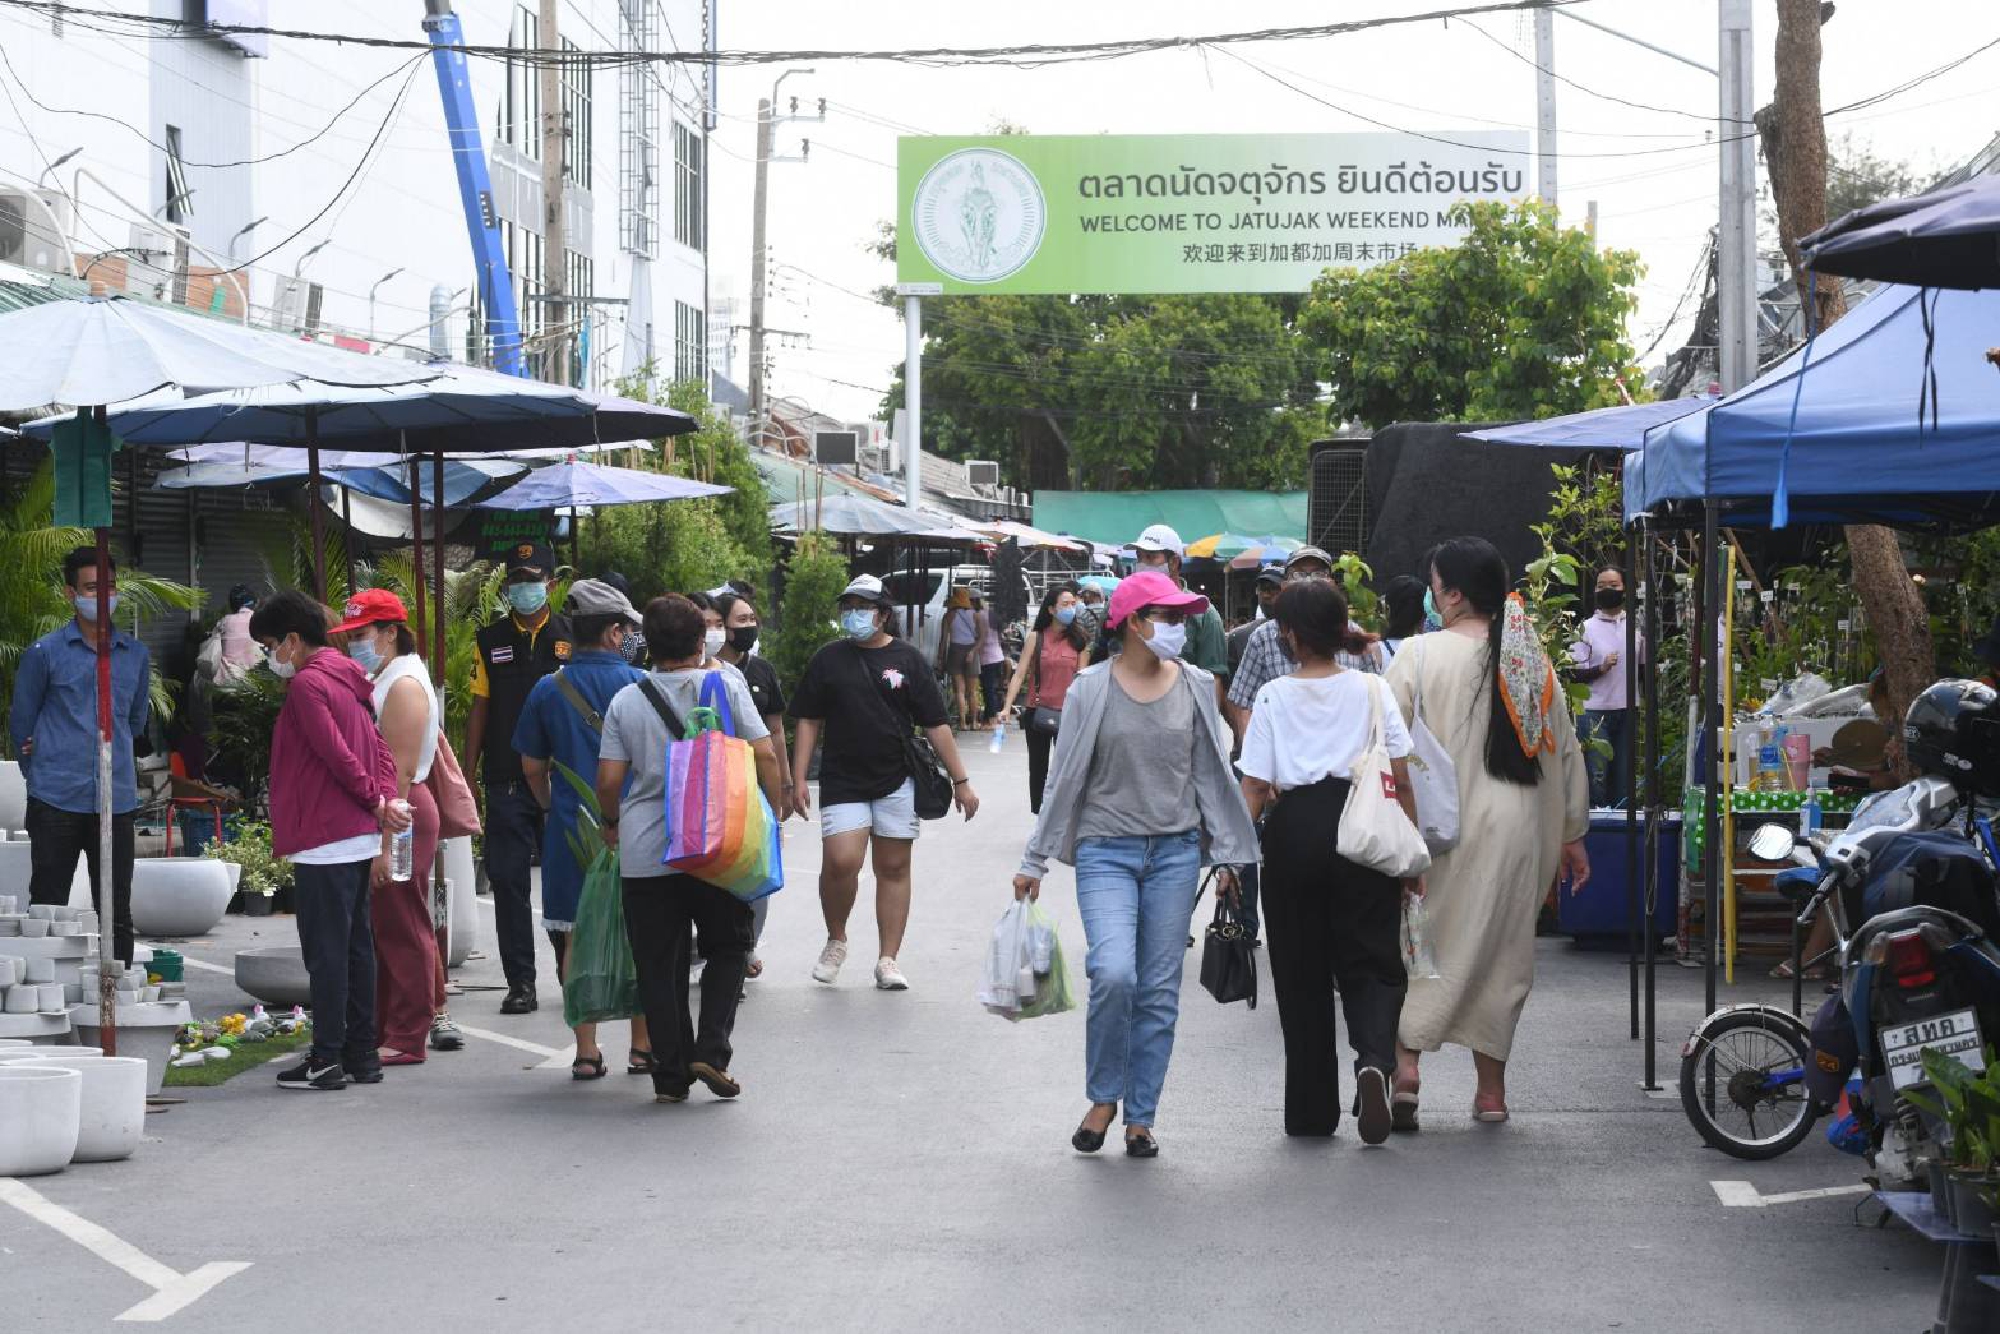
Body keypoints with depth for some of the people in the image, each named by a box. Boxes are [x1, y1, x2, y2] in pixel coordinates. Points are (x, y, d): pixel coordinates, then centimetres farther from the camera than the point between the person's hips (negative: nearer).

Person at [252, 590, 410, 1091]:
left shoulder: (306, 683, -12)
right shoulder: (347, 680, 17)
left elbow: (337, 755, -17)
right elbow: (383, 754, 14)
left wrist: (375, 802, -5)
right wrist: (382, 801, 5)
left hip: (324, 842, -9)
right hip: (361, 838, 9)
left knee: (325, 951, -5)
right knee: (356, 946, 12)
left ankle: (327, 1060, -4)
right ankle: (362, 1055, 16)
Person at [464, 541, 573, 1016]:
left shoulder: (571, 636, 4)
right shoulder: (491, 641, 9)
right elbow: (479, 710, 10)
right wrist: (468, 778, 5)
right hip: (506, 781, 2)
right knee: (508, 881, 0)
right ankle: (520, 984, 5)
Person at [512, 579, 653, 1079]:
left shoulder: (548, 690, 1)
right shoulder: (637, 684, -6)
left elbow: (532, 766, 6)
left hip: (570, 827, 2)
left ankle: (586, 1051, 7)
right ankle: (643, 1046, 13)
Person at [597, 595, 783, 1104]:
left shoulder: (626, 700, 3)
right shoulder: (726, 685, -1)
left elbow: (608, 779, 0)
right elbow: (764, 755, -6)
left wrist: (613, 823, 19)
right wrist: (774, 814, 5)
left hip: (644, 855, 1)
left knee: (658, 965, 9)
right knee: (727, 948, 15)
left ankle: (670, 1075, 8)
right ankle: (711, 1051, -1)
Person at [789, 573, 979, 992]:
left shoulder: (908, 660, 3)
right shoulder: (828, 660, 5)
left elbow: (935, 724, 3)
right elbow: (808, 721, 7)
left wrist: (961, 781, 1)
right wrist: (799, 779, 0)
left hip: (896, 783, 1)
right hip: (843, 782, -1)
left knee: (893, 867, 4)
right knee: (840, 863, -15)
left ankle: (888, 959, 11)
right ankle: (835, 941, 9)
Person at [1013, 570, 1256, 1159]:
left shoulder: (1195, 686, 5)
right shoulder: (1091, 689, -2)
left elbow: (1213, 774, 11)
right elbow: (1064, 779, 3)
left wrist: (1228, 854, 9)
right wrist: (1035, 862, 4)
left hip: (1176, 851, 3)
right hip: (1106, 850, -3)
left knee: (1159, 990, 3)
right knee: (1114, 973, -19)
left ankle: (1140, 1117, 14)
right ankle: (1103, 1098, 2)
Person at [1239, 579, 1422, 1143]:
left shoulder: (1273, 696, -1)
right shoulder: (1371, 690, 2)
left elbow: (1254, 788, -4)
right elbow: (1401, 779, 1)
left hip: (1294, 828, 0)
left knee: (1301, 971, 10)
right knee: (1369, 962, 7)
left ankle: (1311, 1110, 14)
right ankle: (1375, 1058, -23)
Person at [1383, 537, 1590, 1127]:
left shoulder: (1419, 657, -10)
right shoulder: (1533, 659, 5)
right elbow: (1565, 751, 11)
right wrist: (1572, 834, 18)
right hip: (1517, 829, 4)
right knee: (1501, 950, 13)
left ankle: (1405, 1062, -13)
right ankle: (1491, 1088, 17)